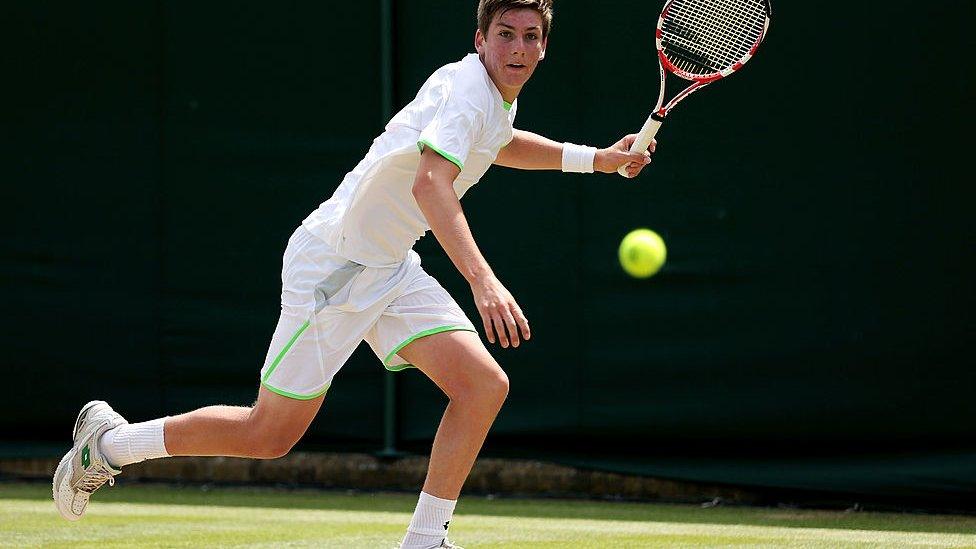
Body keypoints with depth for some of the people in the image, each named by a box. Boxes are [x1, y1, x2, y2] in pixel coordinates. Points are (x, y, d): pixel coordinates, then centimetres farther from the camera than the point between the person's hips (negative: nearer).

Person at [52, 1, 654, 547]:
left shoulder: (499, 96, 8)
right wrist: (483, 280, -51)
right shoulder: (467, 89, -22)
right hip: (336, 267, -9)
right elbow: (430, 184, -40)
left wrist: (594, 158, 25)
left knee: (485, 386, -9)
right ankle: (110, 441, 18)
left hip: (391, 269, 9)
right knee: (269, 435, -2)